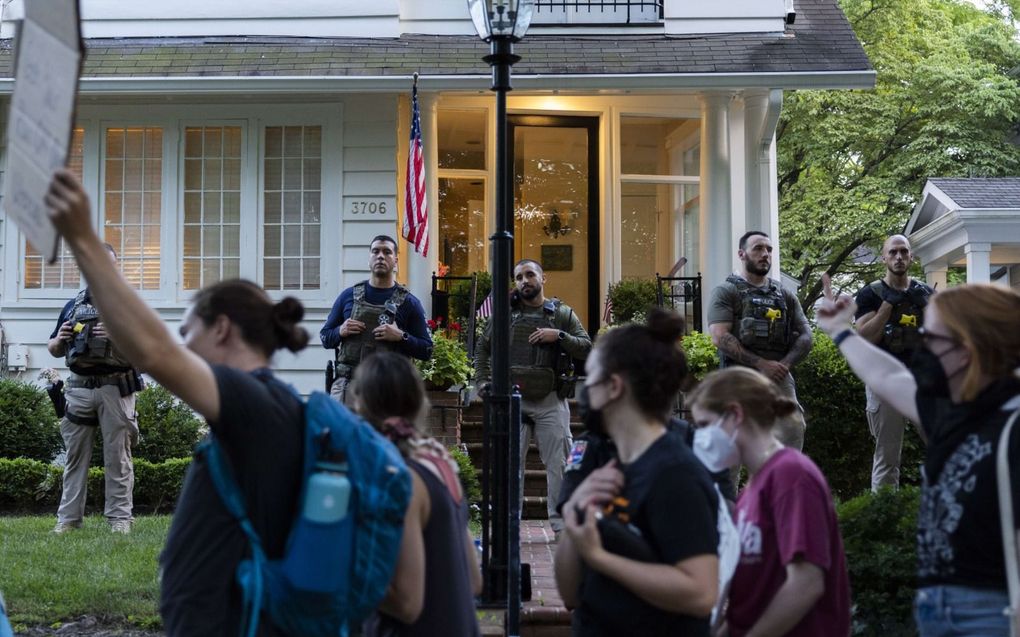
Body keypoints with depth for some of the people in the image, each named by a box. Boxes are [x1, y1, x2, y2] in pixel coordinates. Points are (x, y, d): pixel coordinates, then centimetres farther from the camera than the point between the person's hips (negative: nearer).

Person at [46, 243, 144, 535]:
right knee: (75, 456, 4)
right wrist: (60, 339, -2)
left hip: (115, 388, -3)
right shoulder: (73, 306, 17)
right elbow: (54, 351, 21)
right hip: (78, 388, 3)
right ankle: (68, 518, 7)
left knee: (117, 456, -1)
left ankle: (120, 518, 2)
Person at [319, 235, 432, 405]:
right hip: (348, 384, 1)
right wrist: (340, 331, -4)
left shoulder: (408, 302, 6)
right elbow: (325, 337, 17)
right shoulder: (349, 295, 11)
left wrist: (401, 337, -12)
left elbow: (426, 350, 5)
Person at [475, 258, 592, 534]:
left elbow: (587, 347, 0)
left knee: (559, 464, 0)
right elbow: (482, 348, 16)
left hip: (550, 401, -1)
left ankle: (562, 525, 7)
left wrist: (559, 336, -15)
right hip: (512, 400, 1)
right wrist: (483, 382, 5)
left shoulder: (562, 314, 6)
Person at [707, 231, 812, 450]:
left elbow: (805, 336, 14)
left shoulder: (785, 296, 19)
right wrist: (761, 364, -15)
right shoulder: (726, 292, 4)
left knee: (793, 428, -14)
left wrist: (785, 364, -6)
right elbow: (719, 337, -9)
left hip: (779, 376, 3)